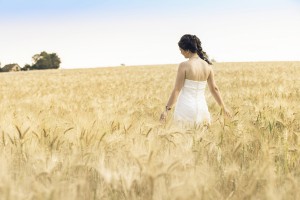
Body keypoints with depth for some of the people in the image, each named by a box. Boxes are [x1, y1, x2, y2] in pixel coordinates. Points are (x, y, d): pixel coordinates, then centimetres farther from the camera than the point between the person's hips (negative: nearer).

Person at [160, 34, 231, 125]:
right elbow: (214, 89, 10)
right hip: (201, 107, 5)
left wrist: (167, 109, -5)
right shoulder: (207, 65, 4)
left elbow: (177, 90, -10)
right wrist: (223, 107, 20)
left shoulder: (184, 66, -11)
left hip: (186, 108, -5)